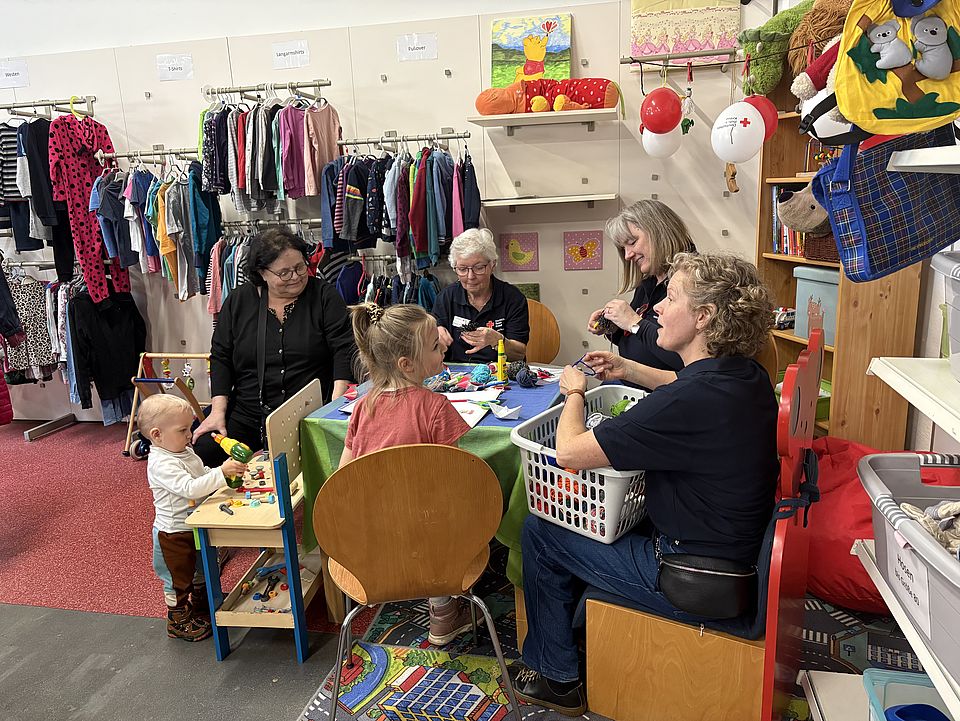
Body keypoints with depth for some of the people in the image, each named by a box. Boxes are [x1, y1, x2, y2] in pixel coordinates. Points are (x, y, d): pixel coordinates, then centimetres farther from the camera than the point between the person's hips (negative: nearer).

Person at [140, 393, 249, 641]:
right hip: (174, 534, -9)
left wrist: (228, 469, -2)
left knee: (204, 567, 27)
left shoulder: (185, 452, 2)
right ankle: (179, 621, 28)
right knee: (179, 579, 10)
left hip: (195, 526, 9)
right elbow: (191, 488, -38)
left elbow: (203, 474, 14)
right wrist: (222, 472, -43)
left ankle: (202, 603, 48)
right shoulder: (161, 465, -29)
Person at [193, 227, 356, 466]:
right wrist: (218, 411, -2)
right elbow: (220, 357, 9)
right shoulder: (238, 301, 8)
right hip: (246, 416, 3)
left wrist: (336, 405, -18)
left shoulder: (323, 296, 1)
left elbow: (344, 349, -5)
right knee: (202, 451, -16)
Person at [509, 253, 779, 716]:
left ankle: (556, 678, 22)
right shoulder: (747, 378, -3)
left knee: (539, 531, 4)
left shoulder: (691, 399, -32)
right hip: (733, 550, 9)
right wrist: (627, 372, 15)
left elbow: (568, 452, -28)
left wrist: (575, 392, -8)